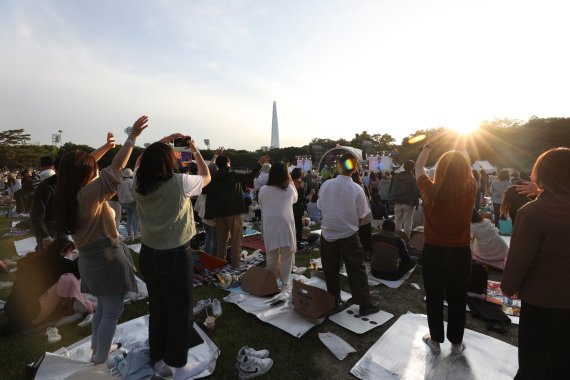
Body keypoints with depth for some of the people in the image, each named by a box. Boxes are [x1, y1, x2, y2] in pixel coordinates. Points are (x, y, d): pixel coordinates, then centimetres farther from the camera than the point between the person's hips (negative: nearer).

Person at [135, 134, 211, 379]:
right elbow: (206, 177, 1)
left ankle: (157, 358, 41)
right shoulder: (180, 183, -18)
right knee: (179, 311, 12)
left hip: (148, 254, 6)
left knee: (156, 308, 22)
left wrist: (163, 142, 17)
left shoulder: (139, 183, -3)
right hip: (176, 256, -5)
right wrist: (195, 151, 10)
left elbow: (142, 159, 19)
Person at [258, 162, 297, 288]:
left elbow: (261, 207, 4)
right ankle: (284, 283, 20)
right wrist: (290, 181, 9)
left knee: (271, 257, 17)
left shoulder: (263, 190, -7)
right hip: (286, 227, -2)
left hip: (269, 228, 2)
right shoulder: (289, 189, -10)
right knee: (286, 258, 12)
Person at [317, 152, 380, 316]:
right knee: (357, 270, 12)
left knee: (331, 270, 15)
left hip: (328, 233, 2)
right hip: (349, 235, -2)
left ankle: (334, 301, 29)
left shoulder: (325, 185, -10)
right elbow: (361, 216, -6)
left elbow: (321, 208, 0)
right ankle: (364, 305, 21)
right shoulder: (357, 189, -15)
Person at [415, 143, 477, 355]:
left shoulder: (431, 191, -17)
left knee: (434, 299, 16)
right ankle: (456, 343, 36)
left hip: (433, 252, -1)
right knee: (457, 301, 19)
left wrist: (429, 145, 13)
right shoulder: (470, 190, -14)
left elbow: (418, 167, 1)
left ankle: (435, 340, 33)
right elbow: (467, 168, 8)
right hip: (461, 253, 1)